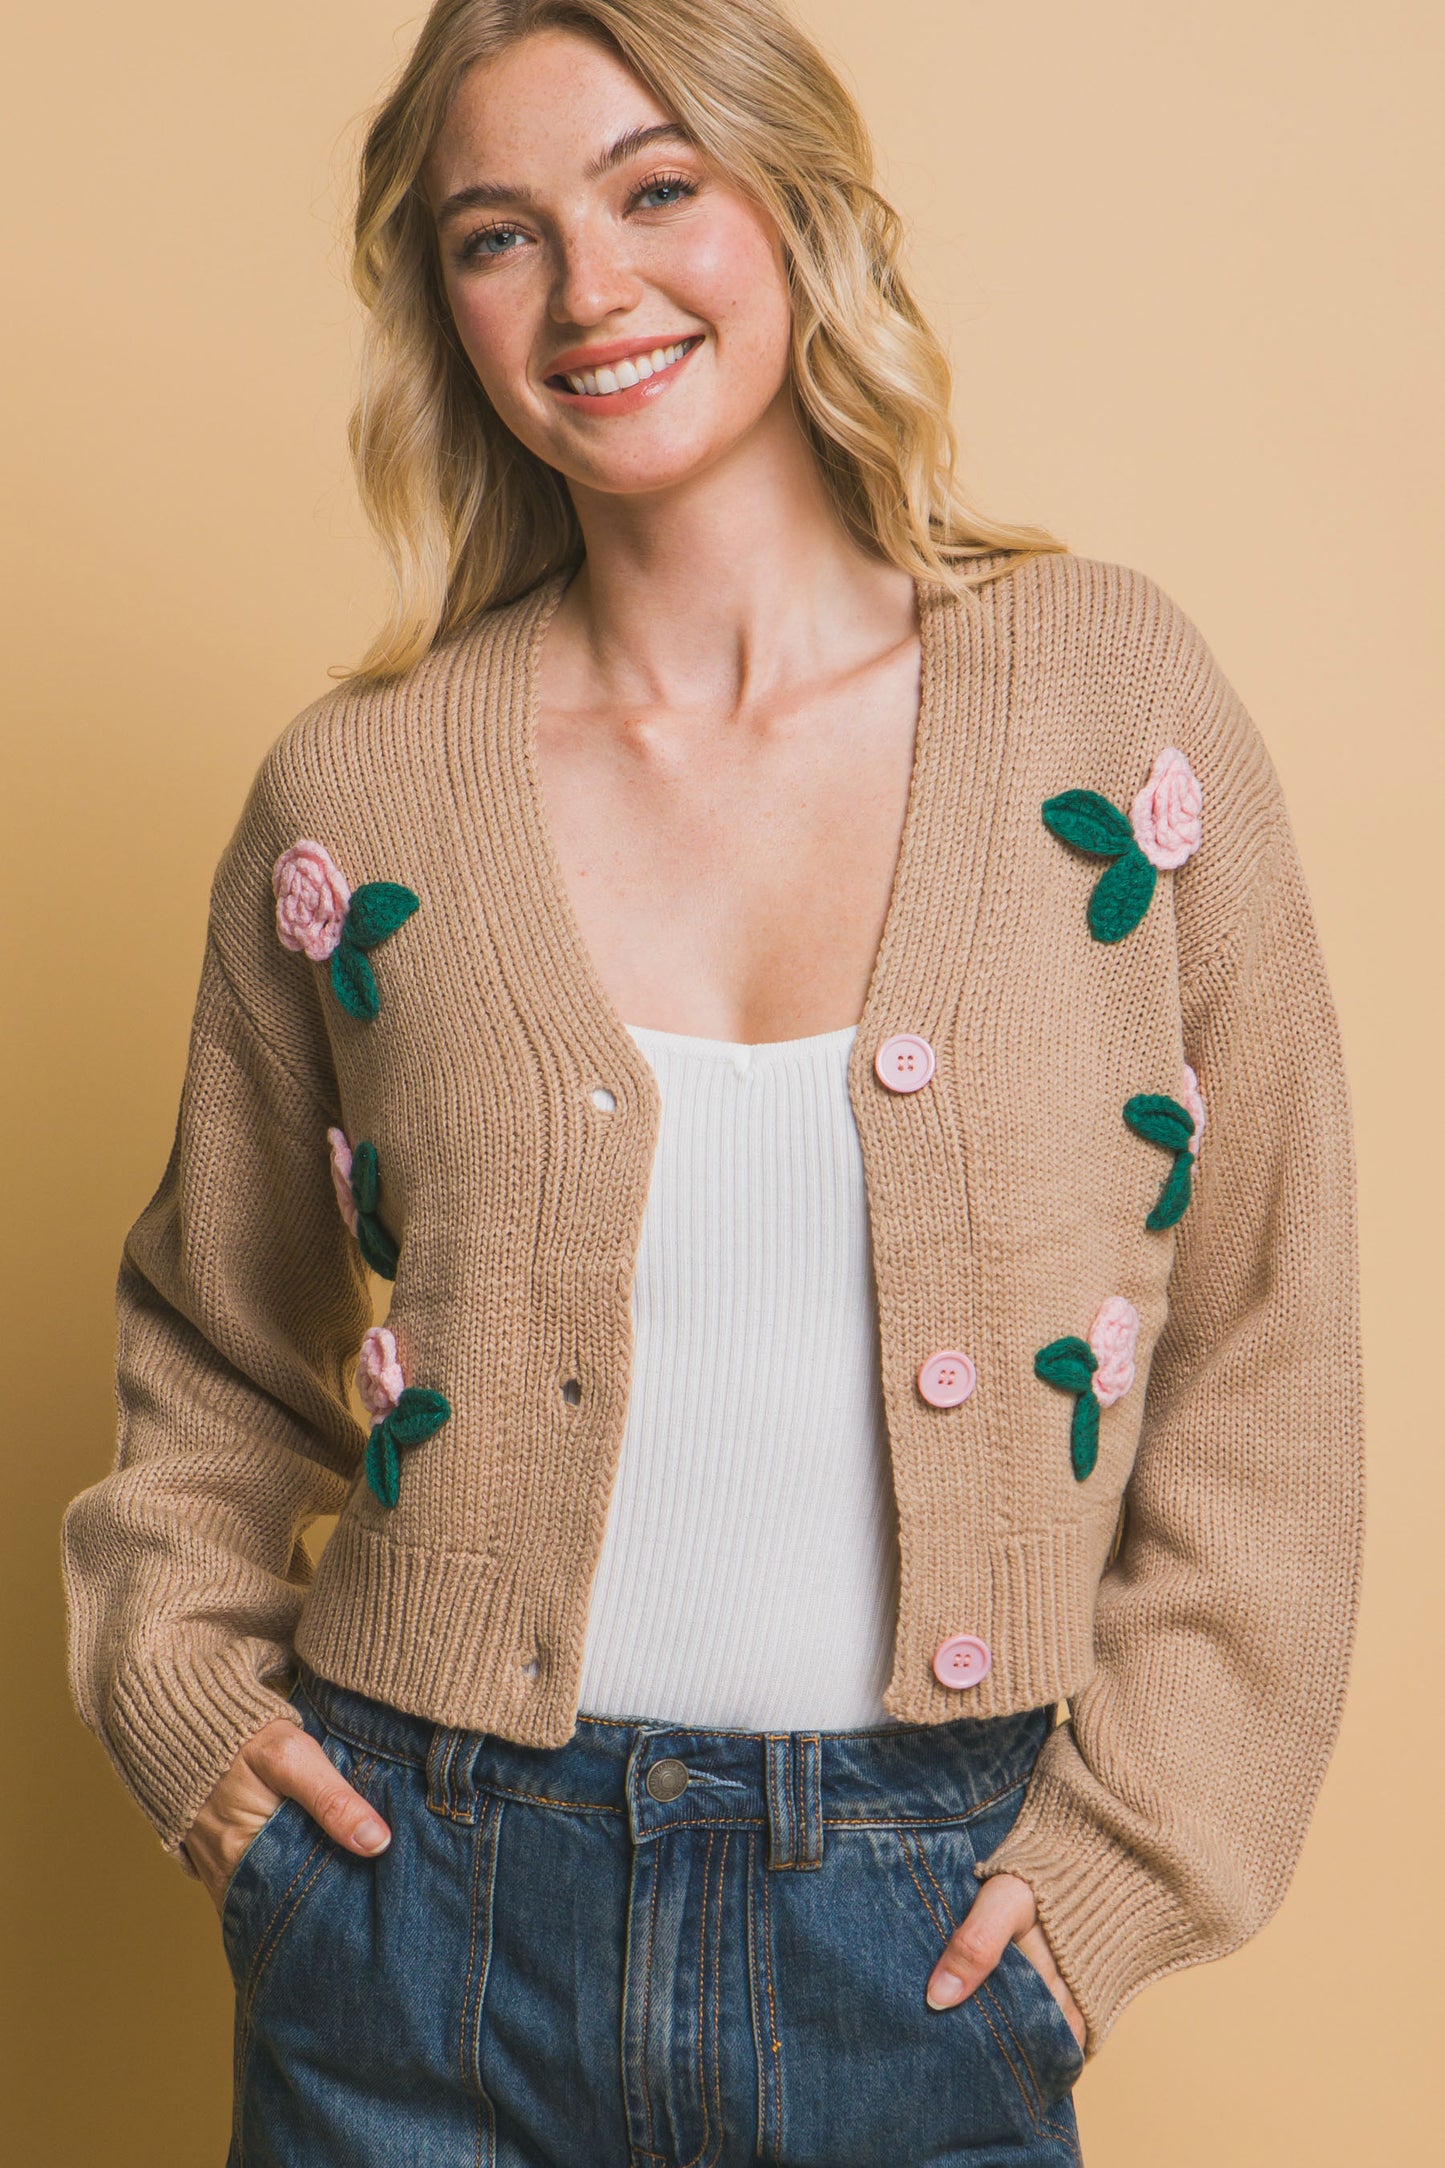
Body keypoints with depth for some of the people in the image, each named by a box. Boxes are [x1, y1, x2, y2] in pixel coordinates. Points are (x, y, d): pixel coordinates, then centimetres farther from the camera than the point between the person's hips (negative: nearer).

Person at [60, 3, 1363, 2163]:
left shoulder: (1108, 690, -4)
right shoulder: (357, 794, -3)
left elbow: (1265, 1348, 0)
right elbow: (214, 1345, 13)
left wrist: (1128, 1842, -3)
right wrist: (177, 1673, -1)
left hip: (926, 1954, 0)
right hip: (435, 1920, 1)